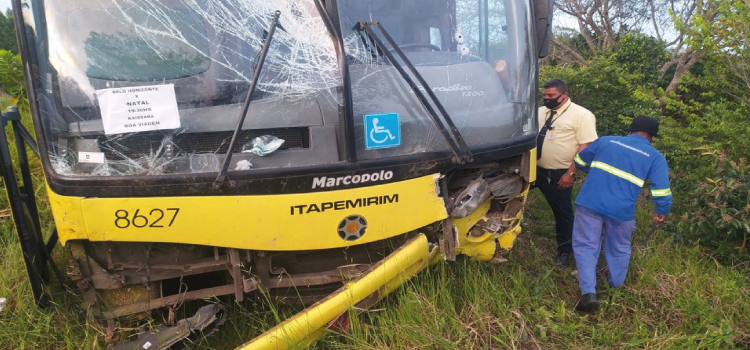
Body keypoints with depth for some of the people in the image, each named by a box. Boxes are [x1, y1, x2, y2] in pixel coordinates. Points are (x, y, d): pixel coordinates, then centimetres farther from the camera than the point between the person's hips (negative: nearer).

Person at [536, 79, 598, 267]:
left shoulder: (581, 115, -9)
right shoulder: (540, 112, 9)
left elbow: (585, 147, -13)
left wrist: (570, 173, -18)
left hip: (559, 174, -5)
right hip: (535, 169, 5)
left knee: (563, 212, 7)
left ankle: (564, 251, 24)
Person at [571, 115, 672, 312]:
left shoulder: (606, 140, 14)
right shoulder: (655, 158, 7)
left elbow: (580, 161, 25)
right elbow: (662, 192, 0)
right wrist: (661, 213, 18)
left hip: (589, 202, 0)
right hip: (621, 211, 0)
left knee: (586, 245, 9)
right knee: (619, 249, 23)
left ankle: (588, 293, -3)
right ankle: (616, 288, 41)